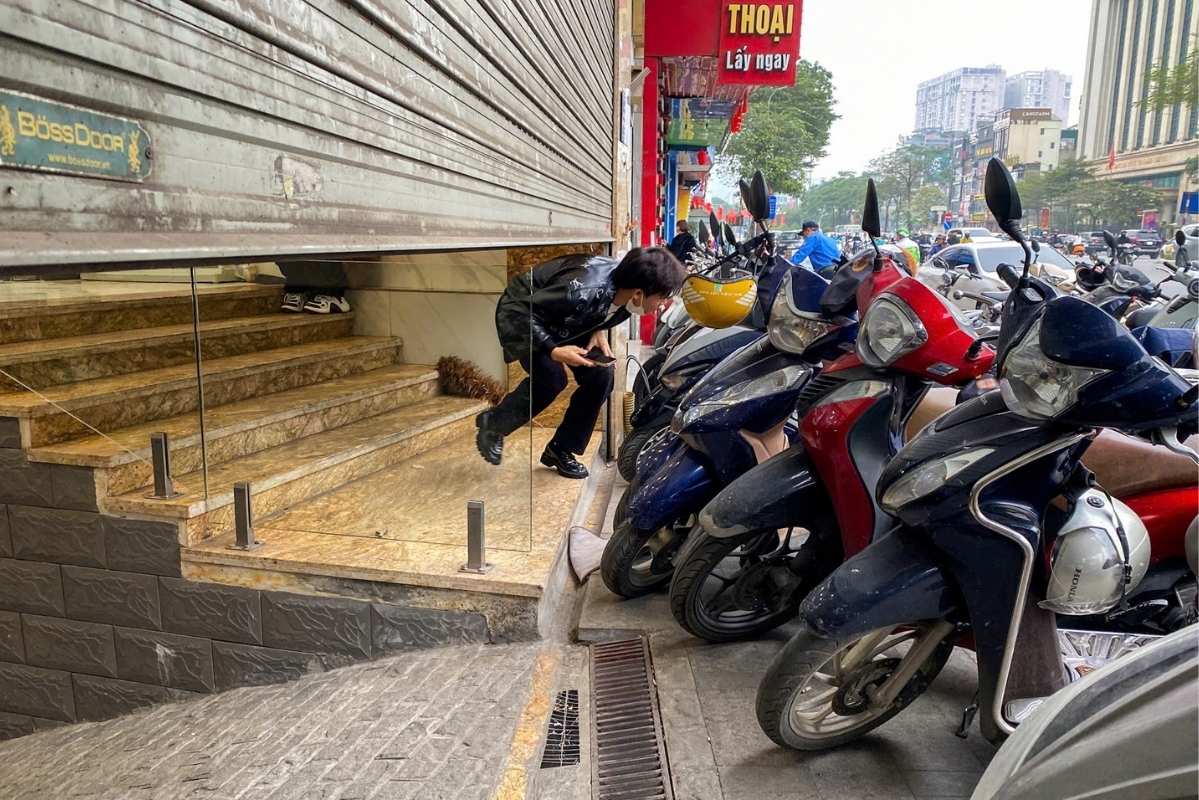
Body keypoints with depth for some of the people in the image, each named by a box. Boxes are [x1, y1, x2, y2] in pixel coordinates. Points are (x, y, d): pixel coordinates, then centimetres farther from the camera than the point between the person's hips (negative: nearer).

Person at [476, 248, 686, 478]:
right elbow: (524, 310, -31)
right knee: (551, 379, -27)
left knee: (600, 377, -8)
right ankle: (492, 423, -1)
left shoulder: (626, 286, -18)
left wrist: (599, 331, -13)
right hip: (520, 314, -7)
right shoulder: (583, 291, -41)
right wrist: (552, 351, -38)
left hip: (562, 323, 7)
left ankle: (560, 450, 8)